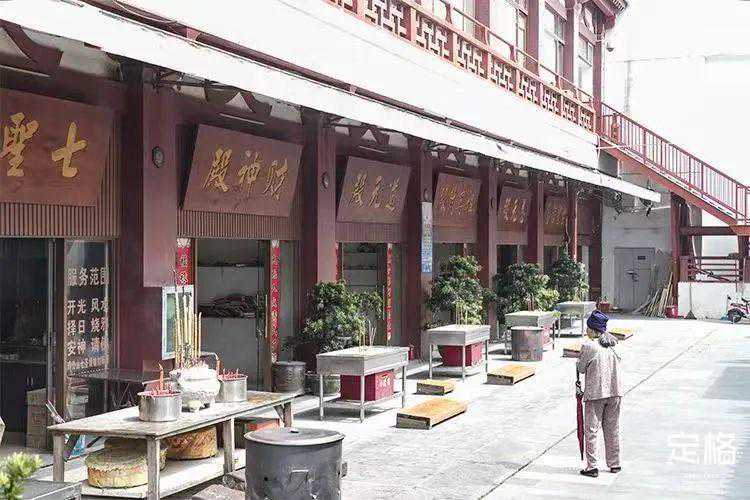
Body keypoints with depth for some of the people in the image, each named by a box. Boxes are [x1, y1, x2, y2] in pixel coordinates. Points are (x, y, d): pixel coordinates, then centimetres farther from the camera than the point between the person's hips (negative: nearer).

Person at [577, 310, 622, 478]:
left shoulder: (588, 347, -13)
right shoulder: (613, 344, 3)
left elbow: (581, 369, -4)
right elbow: (616, 363, 11)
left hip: (595, 393, -5)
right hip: (615, 392, 5)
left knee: (591, 430, 3)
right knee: (612, 429, 15)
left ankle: (592, 467, 2)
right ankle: (615, 464, 22)